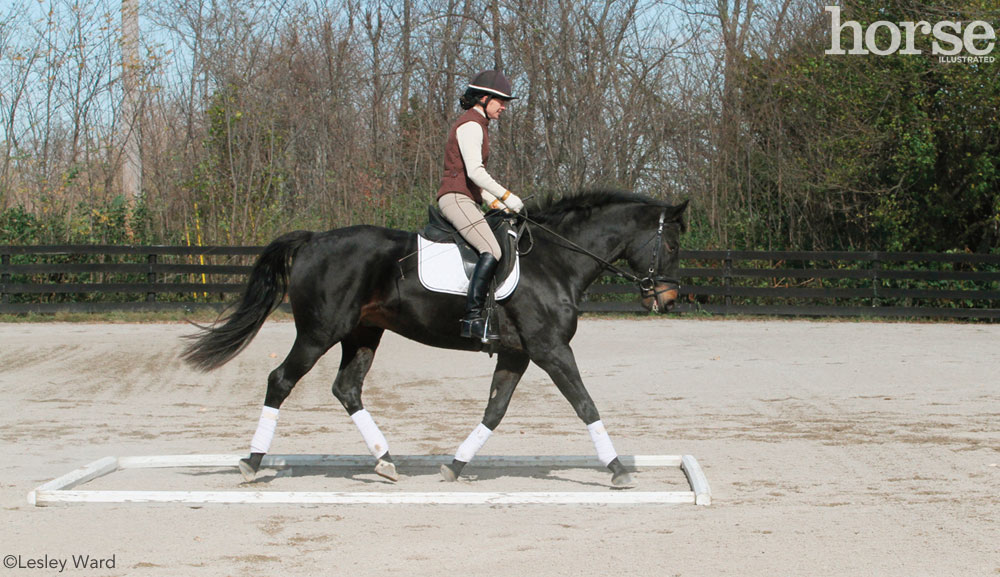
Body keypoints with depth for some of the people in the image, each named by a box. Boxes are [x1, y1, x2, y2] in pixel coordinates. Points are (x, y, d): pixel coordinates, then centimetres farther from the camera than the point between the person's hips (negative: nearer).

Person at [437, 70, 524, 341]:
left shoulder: (477, 126, 23)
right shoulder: (470, 125, -9)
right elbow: (474, 171, -19)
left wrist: (497, 203, 15)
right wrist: (506, 196, -17)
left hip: (468, 201, 11)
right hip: (456, 198, -11)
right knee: (492, 251, -26)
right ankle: (472, 318, -32)